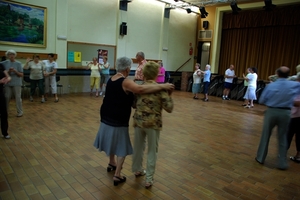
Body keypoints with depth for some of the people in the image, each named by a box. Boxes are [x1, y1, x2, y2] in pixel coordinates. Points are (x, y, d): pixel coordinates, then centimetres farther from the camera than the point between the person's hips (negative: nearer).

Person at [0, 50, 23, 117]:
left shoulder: (18, 63, -4)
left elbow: (21, 74, -6)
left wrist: (15, 71, -20)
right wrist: (8, 72, -14)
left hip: (16, 83, -3)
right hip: (8, 83, 3)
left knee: (18, 98, 1)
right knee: (6, 97, 10)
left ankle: (20, 112, 11)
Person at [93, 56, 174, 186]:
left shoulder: (111, 79, 6)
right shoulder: (125, 82, -21)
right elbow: (141, 89, -36)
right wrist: (162, 86, -35)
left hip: (106, 117, 8)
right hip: (118, 121, -8)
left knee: (112, 141, 26)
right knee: (122, 148, 6)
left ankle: (111, 164, 45)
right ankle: (117, 175, 11)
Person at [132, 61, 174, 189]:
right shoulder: (161, 89, -10)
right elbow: (169, 108, -9)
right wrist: (169, 95, 2)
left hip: (138, 121, 4)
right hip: (153, 123, -3)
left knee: (138, 147, 21)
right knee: (152, 151, 11)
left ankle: (137, 170, 42)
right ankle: (149, 179, 18)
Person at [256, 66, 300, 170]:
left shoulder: (270, 85, -8)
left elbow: (262, 100, -3)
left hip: (271, 112, -1)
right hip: (285, 113, 1)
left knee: (265, 135, 12)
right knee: (282, 138, 12)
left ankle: (260, 158, 23)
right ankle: (282, 163, 18)